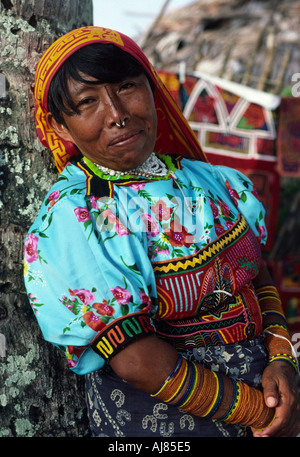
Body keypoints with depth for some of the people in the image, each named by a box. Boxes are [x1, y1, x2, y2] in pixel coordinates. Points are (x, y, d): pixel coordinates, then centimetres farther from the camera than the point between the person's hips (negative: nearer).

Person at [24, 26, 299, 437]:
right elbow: (138, 364, -23)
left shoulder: (206, 179, -3)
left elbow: (260, 279, 4)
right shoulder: (71, 222, -21)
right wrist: (259, 412, -17)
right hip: (158, 421, -5)